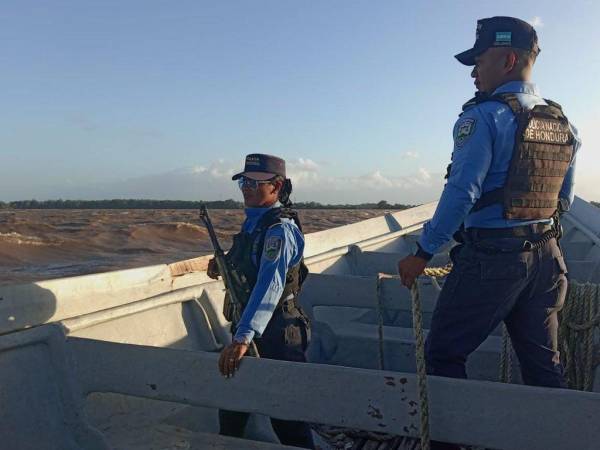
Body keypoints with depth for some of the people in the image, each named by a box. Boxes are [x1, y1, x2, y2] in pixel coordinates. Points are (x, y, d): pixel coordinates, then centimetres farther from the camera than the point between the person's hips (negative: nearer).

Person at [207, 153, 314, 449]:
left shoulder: (280, 229, -21)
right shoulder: (253, 222, 8)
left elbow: (270, 285, -34)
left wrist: (243, 337, -43)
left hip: (275, 335, -9)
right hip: (247, 328, 9)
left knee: (287, 419, 3)